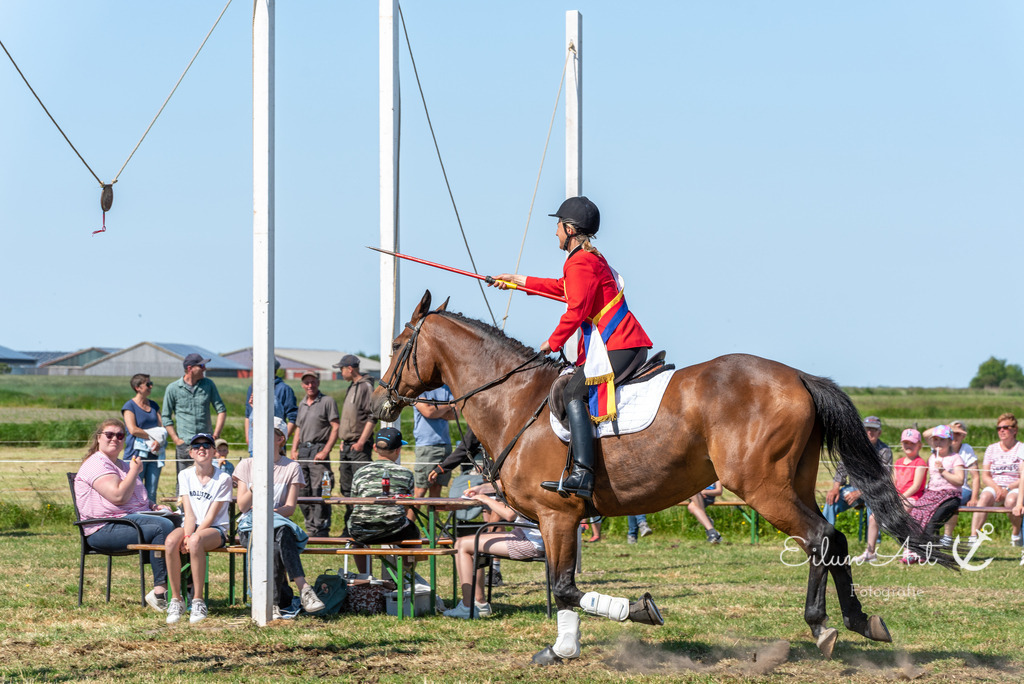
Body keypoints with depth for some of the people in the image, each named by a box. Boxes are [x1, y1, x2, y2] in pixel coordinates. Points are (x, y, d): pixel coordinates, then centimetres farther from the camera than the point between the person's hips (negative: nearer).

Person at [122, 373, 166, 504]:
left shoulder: (153, 405, 16)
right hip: (137, 452, -5)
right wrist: (153, 435, -9)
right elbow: (133, 430, -13)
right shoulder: (130, 406, -1)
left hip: (154, 452, 6)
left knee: (152, 493, 3)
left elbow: (162, 428, 11)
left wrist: (159, 441, -9)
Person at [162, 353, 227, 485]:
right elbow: (166, 417, 4)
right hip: (185, 443, -2)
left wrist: (216, 434, 0)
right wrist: (177, 440, -4)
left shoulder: (208, 384, 8)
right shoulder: (173, 389, 1)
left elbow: (221, 409, 11)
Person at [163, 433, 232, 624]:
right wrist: (187, 535, -17)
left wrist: (192, 538, -20)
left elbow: (211, 516, -9)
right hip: (191, 526, 3)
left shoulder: (223, 478, -3)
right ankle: (175, 600, -23)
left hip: (215, 529, -3)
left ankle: (198, 601, -32)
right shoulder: (185, 476, 9)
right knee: (170, 541, -32)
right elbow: (189, 512, 0)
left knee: (196, 541, -39)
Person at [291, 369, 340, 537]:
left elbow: (336, 427, -7)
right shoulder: (302, 404, 20)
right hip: (303, 450, 7)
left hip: (319, 449, -7)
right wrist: (294, 450, 12)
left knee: (318, 492, -12)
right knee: (302, 492, 6)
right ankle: (310, 528, 13)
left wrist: (325, 451, -14)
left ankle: (320, 529, -10)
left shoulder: (327, 401, -2)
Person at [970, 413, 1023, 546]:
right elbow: (985, 476, 7)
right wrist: (997, 488, -13)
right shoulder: (991, 449, 15)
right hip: (994, 486, 2)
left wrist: (1007, 489, -19)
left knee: (1011, 501, -38)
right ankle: (973, 536, -44)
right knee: (984, 497, -33)